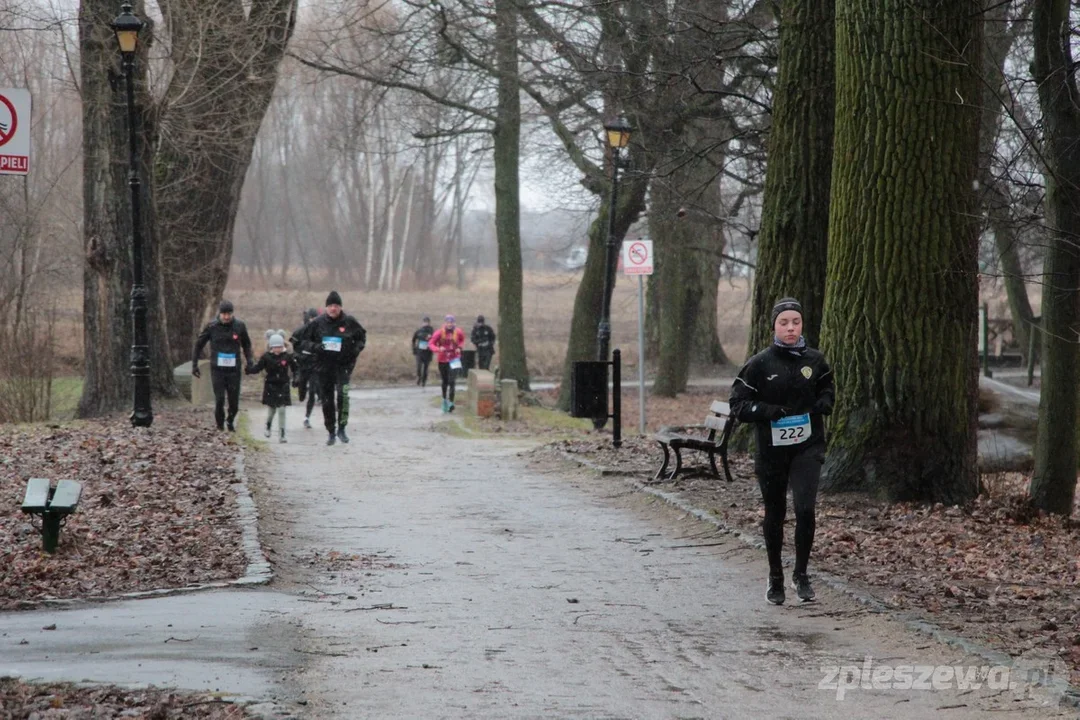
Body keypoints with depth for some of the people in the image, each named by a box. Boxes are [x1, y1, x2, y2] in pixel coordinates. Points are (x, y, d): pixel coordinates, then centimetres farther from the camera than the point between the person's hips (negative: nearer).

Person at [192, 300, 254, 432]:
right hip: (217, 370, -1)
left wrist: (249, 361, 4)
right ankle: (220, 426, 8)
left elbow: (246, 344, 14)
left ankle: (230, 421, 32)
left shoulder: (239, 326, -1)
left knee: (234, 401, 5)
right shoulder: (212, 327, -5)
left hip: (234, 369, 1)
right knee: (219, 400, -8)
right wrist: (194, 365, 4)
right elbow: (198, 345, 6)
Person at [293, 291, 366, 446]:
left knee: (343, 393, -24)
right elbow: (302, 339, 5)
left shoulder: (349, 322, -1)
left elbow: (362, 336, 16)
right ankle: (331, 433, 22)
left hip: (343, 365, -2)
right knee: (327, 401, 7)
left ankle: (341, 429, -13)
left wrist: (357, 349, -3)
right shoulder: (318, 323, -1)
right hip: (324, 367, 2)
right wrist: (314, 347, -14)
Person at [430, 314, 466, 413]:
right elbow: (431, 344, -7)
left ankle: (450, 403, -17)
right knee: (445, 382, 15)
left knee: (452, 382, -15)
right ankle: (444, 400, 36)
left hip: (454, 359, -1)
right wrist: (438, 349, -26)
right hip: (442, 360, 1)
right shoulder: (439, 333, -10)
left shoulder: (458, 332, -6)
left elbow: (462, 340, 16)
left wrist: (459, 347, -2)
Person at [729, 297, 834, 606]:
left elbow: (827, 387, 21)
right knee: (774, 513, 12)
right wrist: (766, 410, -20)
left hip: (807, 447, 0)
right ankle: (775, 578, 28)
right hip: (772, 450, 0)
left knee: (805, 508, -16)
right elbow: (738, 404, -4)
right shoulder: (759, 364, -5)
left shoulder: (814, 360, 2)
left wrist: (824, 402, -2)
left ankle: (801, 573, 2)